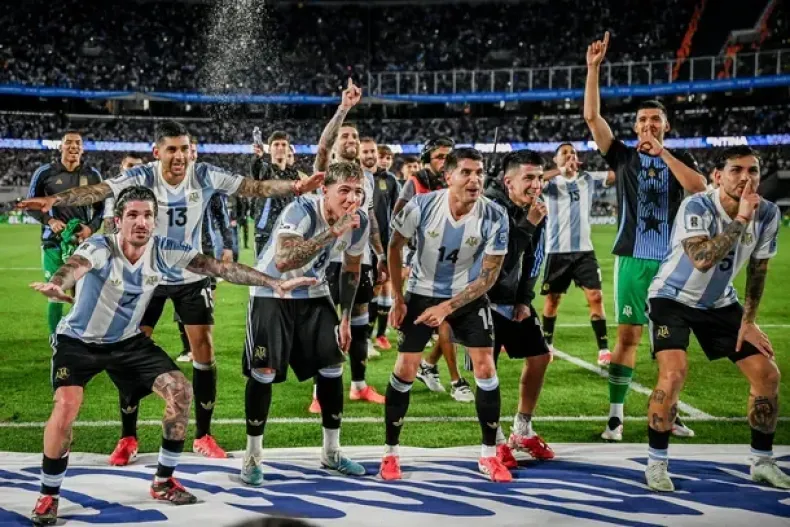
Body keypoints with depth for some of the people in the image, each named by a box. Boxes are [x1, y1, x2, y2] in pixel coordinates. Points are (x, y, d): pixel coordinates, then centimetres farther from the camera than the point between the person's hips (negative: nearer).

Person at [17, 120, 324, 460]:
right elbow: (98, 191, -30)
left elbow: (254, 187, -14)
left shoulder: (205, 176, -13)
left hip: (192, 277, 1)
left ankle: (203, 436, 14)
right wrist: (54, 200, -45)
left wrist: (294, 187, -26)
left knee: (204, 349, 0)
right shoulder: (141, 177, -18)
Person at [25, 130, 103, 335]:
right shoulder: (45, 172, -1)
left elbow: (101, 208, 11)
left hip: (82, 242, 1)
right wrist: (49, 220, -11)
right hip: (53, 242, -1)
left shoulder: (93, 175, 3)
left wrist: (91, 228, -7)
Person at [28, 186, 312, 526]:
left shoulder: (164, 251, -14)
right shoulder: (101, 247, -27)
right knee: (66, 407, -24)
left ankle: (163, 482, 11)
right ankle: (48, 497, -2)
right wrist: (56, 284, -73)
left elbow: (220, 268, -13)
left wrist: (275, 283, -19)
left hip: (127, 341, 5)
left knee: (180, 391, -7)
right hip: (78, 341, -4)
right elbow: (75, 267, -49)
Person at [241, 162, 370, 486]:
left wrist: (345, 318, 6)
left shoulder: (360, 222, -10)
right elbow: (283, 262, -46)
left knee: (332, 365, 2)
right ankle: (253, 457, 5)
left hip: (313, 293, 6)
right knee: (264, 370, -11)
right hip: (272, 291, -6)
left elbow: (351, 269, 8)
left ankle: (331, 452, 18)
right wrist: (334, 231, -48)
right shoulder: (301, 210, -30)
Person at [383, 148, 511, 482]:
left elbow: (488, 276, -16)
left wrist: (446, 308, -22)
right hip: (421, 293, 0)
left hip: (469, 297, 0)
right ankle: (390, 453, 14)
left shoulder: (495, 217, -22)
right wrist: (398, 299, -2)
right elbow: (395, 247, -3)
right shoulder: (421, 207, -22)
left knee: (485, 368, -6)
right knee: (405, 369, -2)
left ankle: (489, 456, 9)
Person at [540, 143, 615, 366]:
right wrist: (560, 171, -30)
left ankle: (603, 349, -2)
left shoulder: (588, 178, 7)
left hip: (584, 250, 1)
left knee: (595, 297, -7)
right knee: (552, 298, 10)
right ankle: (547, 344, 28)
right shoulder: (551, 181, -1)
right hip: (557, 251, -1)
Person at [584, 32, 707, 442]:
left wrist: (661, 152, -14)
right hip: (633, 260, -2)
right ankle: (615, 415, 2)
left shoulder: (680, 160, 8)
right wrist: (594, 68, -11)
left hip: (672, 261, 2)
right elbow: (591, 116, -5)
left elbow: (699, 188, -13)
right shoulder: (623, 157, 5)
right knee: (627, 335, -3)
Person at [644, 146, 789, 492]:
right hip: (673, 298, -6)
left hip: (720, 303, 6)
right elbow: (702, 259, -44)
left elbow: (757, 270, 4)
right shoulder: (696, 207, -27)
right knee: (673, 374, -25)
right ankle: (656, 463, -7)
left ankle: (762, 462, 18)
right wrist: (740, 219, -40)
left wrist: (748, 321, 3)